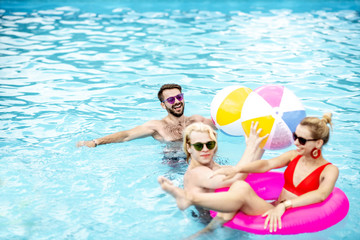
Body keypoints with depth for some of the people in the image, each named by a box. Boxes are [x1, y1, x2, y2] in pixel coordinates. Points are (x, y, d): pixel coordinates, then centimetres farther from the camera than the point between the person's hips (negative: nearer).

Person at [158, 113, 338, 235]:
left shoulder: (329, 170, -2)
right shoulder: (293, 156, 15)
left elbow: (321, 194, -23)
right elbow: (267, 164, 1)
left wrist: (284, 205, -38)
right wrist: (236, 169, -18)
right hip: (275, 211, 6)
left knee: (243, 191, -30)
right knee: (238, 184, -25)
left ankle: (189, 197, -37)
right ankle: (208, 231, -33)